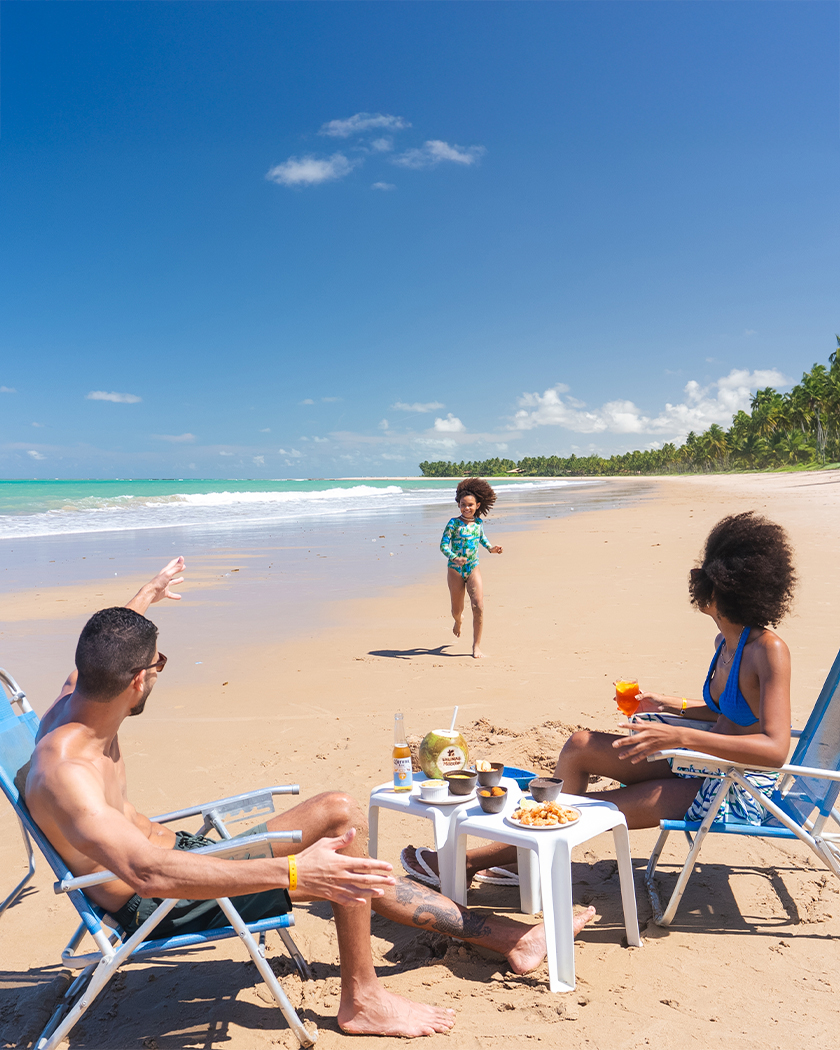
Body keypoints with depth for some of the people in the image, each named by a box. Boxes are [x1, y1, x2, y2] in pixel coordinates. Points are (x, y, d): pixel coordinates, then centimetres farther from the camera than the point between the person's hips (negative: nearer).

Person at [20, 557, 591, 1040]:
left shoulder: (74, 705, -1)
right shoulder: (64, 770, -30)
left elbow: (97, 659, 25)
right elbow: (148, 873, -43)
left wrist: (142, 602, 39)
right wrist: (292, 872, -48)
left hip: (178, 851, 10)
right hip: (154, 908, -10)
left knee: (355, 876, 8)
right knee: (340, 814, -20)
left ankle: (507, 934, 20)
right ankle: (362, 999, -4)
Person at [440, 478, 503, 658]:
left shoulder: (478, 522, 3)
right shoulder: (454, 523, -10)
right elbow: (443, 545, -14)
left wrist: (490, 548, 9)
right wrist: (454, 557, -31)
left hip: (473, 569, 2)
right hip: (455, 569, -2)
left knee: (479, 606, -14)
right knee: (457, 609, 10)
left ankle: (477, 645, -1)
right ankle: (458, 621, 50)